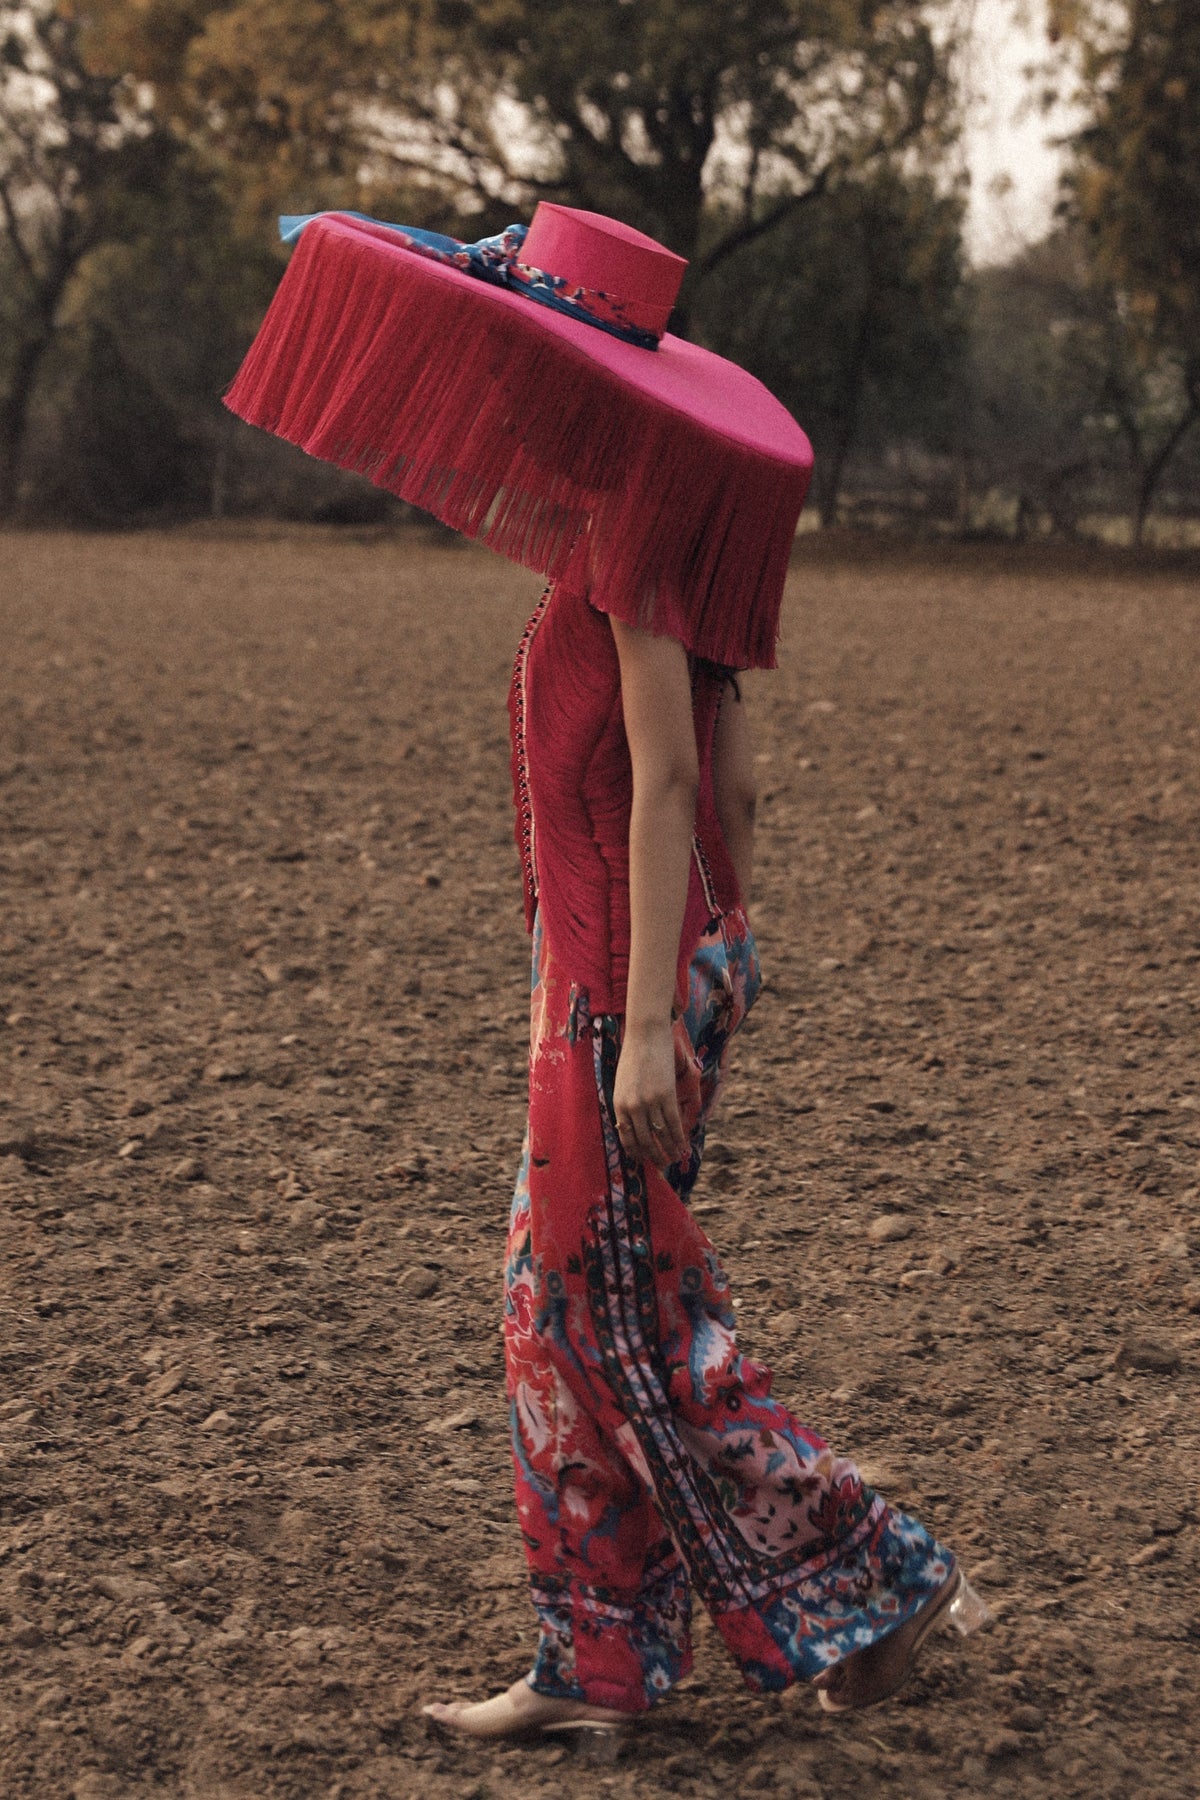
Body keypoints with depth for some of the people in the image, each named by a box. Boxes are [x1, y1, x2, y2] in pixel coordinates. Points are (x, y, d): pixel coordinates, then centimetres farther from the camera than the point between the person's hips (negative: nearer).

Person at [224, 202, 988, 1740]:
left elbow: (665, 780, -21)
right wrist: (716, 969, 21)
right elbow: (731, 781, 16)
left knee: (620, 1316, 0)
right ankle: (595, 1664, 21)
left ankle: (877, 1582, 10)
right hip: (673, 958, 10)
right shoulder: (644, 530, 13)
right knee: (562, 1307, 13)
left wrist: (646, 1022, -24)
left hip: (630, 974, -10)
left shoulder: (632, 531, -15)